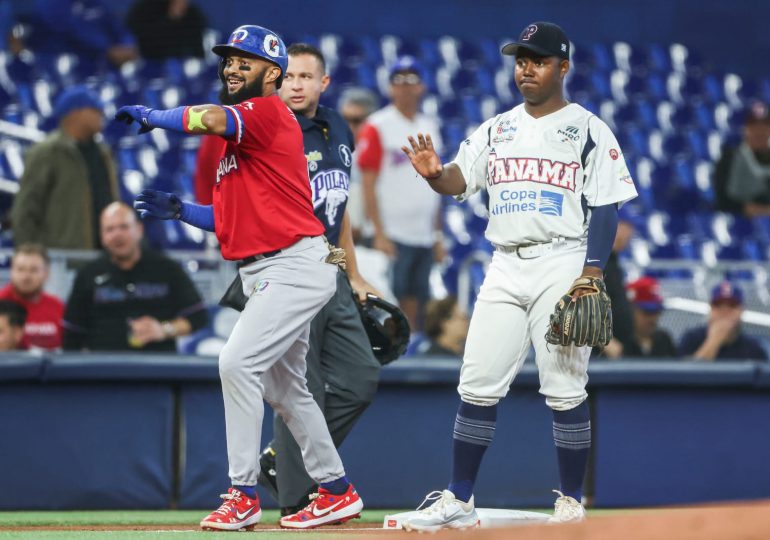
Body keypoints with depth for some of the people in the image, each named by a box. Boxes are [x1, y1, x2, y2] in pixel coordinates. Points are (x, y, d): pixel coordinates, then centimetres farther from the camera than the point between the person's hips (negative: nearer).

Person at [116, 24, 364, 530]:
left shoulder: (271, 112, -10)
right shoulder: (237, 131, 19)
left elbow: (210, 118, -30)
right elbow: (232, 218, 22)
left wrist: (150, 115, -14)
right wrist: (178, 210, 8)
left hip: (294, 266, -11)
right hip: (262, 274, 11)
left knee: (238, 362, -19)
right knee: (283, 388, 16)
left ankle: (243, 494, -15)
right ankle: (337, 491, 27)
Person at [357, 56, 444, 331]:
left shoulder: (430, 127, 15)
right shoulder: (377, 127, -4)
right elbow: (369, 185, -8)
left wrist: (438, 235, 15)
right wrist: (379, 234, -15)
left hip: (425, 236, 6)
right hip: (392, 234, -6)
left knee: (417, 301, 7)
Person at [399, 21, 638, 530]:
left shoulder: (588, 130, 0)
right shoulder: (497, 129, 15)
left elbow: (606, 208, -5)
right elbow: (459, 179, 5)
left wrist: (591, 276, -15)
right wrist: (434, 173, -19)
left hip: (563, 265, -5)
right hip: (505, 268, 5)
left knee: (565, 390, -5)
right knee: (477, 386, 1)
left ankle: (572, 505, 5)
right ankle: (459, 502, 6)